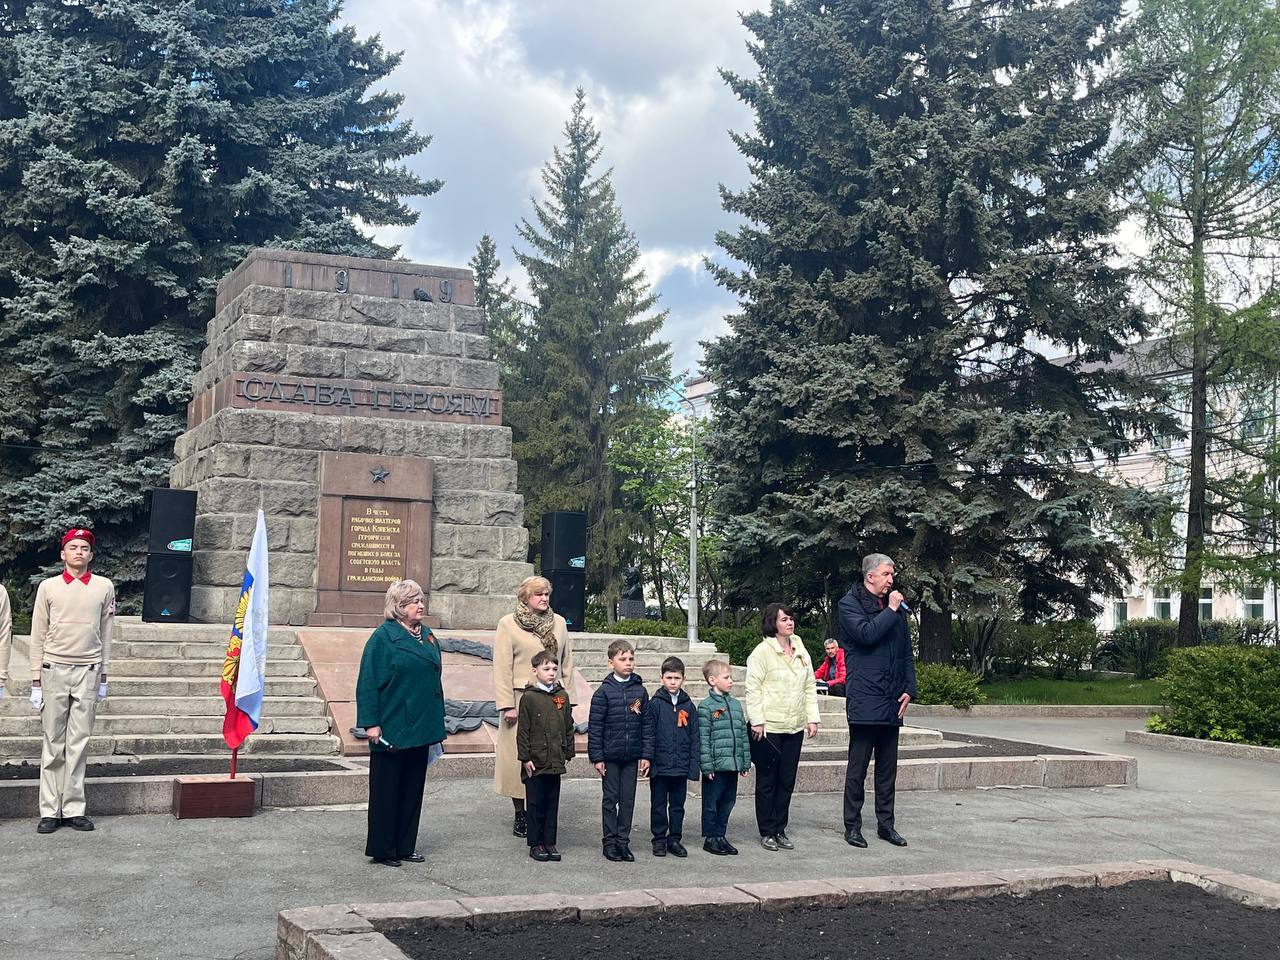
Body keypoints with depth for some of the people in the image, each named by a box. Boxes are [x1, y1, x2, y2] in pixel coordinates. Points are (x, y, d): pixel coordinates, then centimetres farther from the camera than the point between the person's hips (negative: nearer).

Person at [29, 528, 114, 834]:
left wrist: (103, 677, 10)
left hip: (88, 672, 1)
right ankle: (50, 811, 6)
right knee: (53, 743, 2)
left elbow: (105, 634, 10)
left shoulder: (104, 587, 5)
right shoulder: (48, 587, 4)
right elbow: (38, 636, 5)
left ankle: (74, 809, 7)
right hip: (54, 670, 0)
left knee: (79, 743, 2)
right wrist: (36, 681, 2)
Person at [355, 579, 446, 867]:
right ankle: (382, 849, 9)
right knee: (387, 789, 2)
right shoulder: (383, 637, -9)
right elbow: (368, 682, -12)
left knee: (413, 788, 11)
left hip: (421, 728, 7)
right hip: (392, 729, -7)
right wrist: (371, 723, -17)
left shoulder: (428, 636, 11)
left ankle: (405, 846, 20)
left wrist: (437, 722, 16)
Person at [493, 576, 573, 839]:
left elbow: (566, 664, 12)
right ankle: (520, 814, 12)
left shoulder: (558, 623, 10)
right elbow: (502, 668, -6)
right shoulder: (508, 624, -2)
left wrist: (568, 699, 6)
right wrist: (507, 705, -12)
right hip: (521, 699, -3)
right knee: (518, 757, 1)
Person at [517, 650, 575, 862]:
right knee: (536, 804, 4)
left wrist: (569, 753, 10)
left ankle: (550, 842, 18)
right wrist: (525, 757, -9)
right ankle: (536, 844, 13)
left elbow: (568, 727, 12)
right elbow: (522, 730, -6)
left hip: (556, 762, 4)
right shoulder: (529, 697, -6)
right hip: (536, 761, -4)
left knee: (553, 803, 10)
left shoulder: (562, 696, 6)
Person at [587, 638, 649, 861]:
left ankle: (623, 841, 18)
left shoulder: (640, 691, 3)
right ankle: (609, 842, 15)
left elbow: (646, 724, 6)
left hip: (631, 756, 3)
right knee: (610, 799, 6)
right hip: (610, 756, -3)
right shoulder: (604, 691, -7)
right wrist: (596, 757, -9)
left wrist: (645, 755, 3)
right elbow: (594, 726, -6)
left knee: (628, 800, 8)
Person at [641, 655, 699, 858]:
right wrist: (647, 757, -12)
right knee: (659, 805, 7)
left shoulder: (688, 706, 5)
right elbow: (648, 733, -4)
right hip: (660, 765, -3)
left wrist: (693, 766, 4)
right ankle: (659, 839, 17)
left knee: (678, 805, 11)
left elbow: (694, 738, 7)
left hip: (681, 766, 3)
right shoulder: (655, 703, -4)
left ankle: (675, 839, 21)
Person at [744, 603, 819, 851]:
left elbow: (810, 687, 14)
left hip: (795, 728, 5)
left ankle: (780, 830, 20)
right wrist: (757, 721, -15)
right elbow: (753, 689, -10)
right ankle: (766, 833, 12)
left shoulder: (801, 651, 10)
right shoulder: (762, 652, -8)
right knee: (767, 781, 3)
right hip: (768, 728, -5)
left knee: (787, 780, 10)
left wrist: (812, 718, 7)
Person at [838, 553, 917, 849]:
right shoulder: (850, 603, -2)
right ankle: (852, 826, 7)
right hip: (864, 699, -6)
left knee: (888, 767, 11)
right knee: (857, 766, 0)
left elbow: (907, 653, 17)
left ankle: (885, 823, 19)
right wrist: (891, 611, -9)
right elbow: (867, 634, -20)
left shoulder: (896, 607, 16)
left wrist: (909, 689, 7)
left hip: (892, 702, 6)